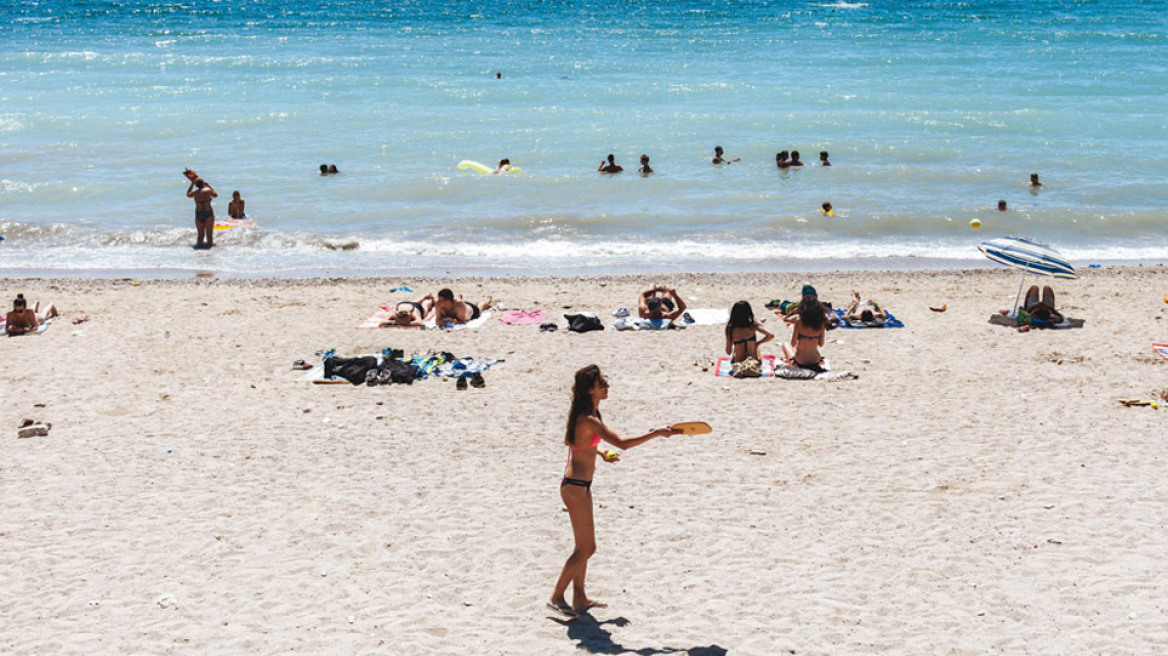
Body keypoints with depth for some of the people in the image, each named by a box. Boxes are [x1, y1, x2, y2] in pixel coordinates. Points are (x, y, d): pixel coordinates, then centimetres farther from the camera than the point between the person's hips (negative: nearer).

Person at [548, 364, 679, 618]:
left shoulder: (582, 413, 6)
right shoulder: (588, 420, -25)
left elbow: (570, 440, 23)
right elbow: (622, 443, -31)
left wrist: (598, 452, 14)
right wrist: (656, 433, -25)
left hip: (577, 485, 10)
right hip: (576, 488, -10)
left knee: (584, 546, 18)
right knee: (586, 549, -2)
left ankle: (579, 597, 27)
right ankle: (557, 596, 7)